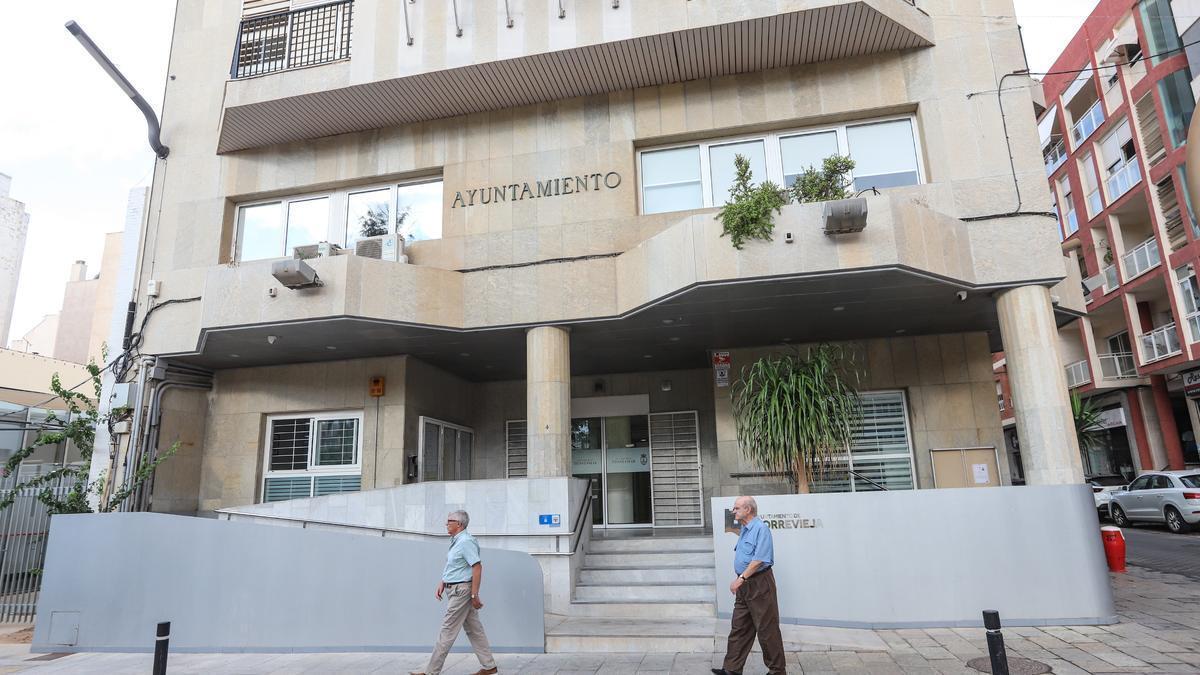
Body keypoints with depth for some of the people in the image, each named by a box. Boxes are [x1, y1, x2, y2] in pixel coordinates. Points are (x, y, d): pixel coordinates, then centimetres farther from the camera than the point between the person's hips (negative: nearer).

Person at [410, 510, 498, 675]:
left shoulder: (466, 542, -18)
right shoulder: (456, 541, 13)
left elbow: (477, 567, -22)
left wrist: (474, 595, -22)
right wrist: (442, 584, 13)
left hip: (461, 590, -10)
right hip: (454, 589, 10)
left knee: (448, 631, -2)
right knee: (474, 629, 12)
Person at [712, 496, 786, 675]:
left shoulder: (761, 528, -17)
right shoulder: (744, 530, 14)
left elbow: (759, 559, -24)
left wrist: (741, 578, -23)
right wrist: (740, 581, 17)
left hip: (760, 583, -9)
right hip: (744, 585, 9)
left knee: (767, 630, 2)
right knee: (739, 629, 11)